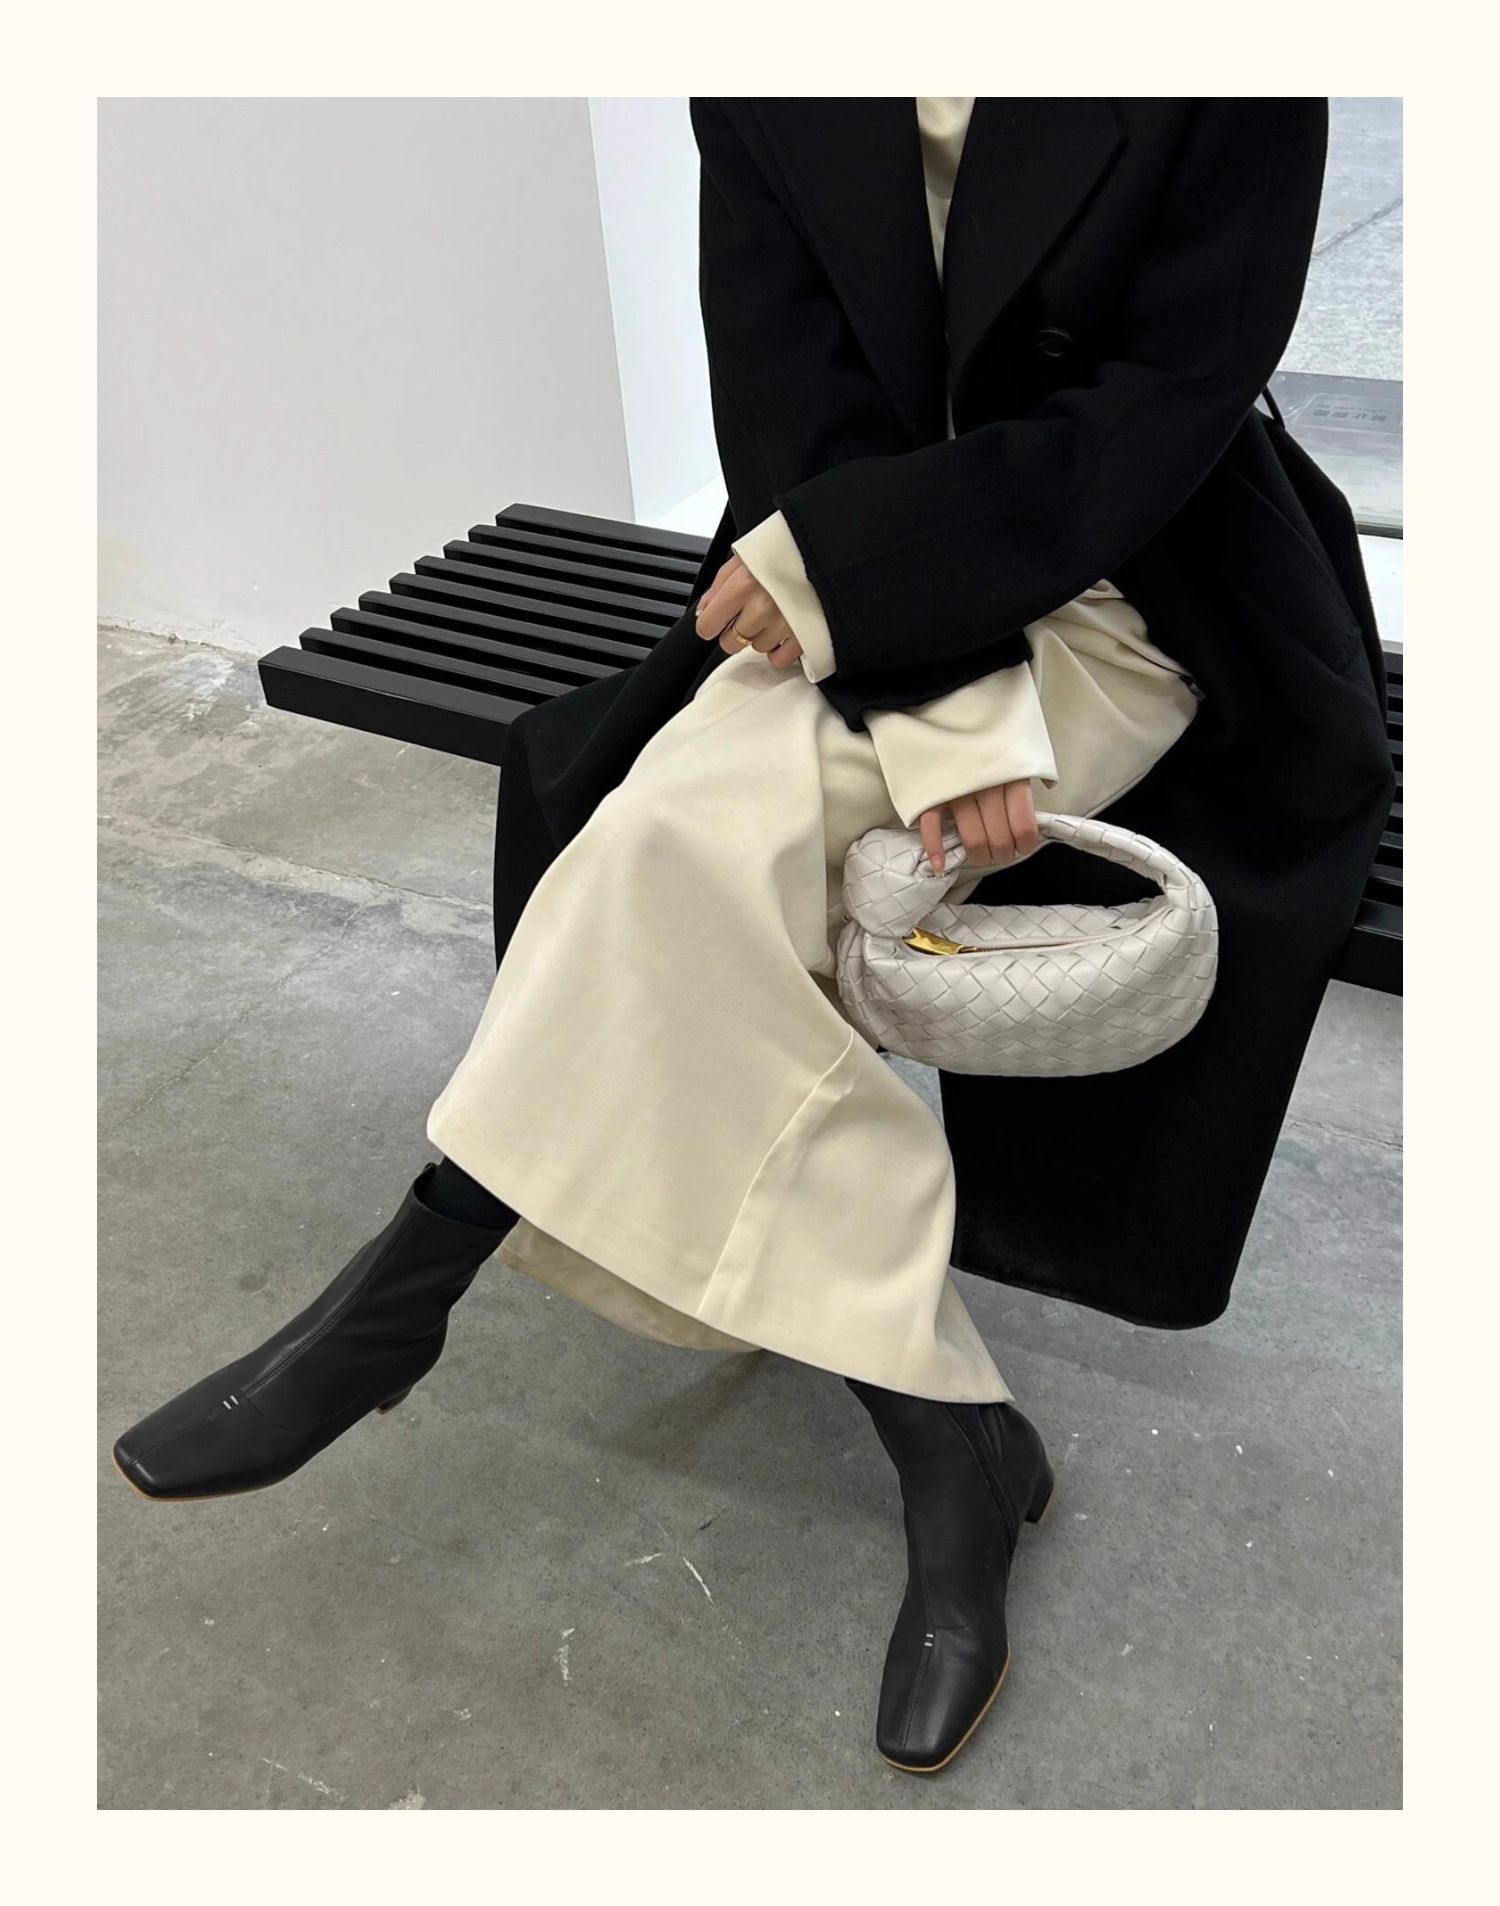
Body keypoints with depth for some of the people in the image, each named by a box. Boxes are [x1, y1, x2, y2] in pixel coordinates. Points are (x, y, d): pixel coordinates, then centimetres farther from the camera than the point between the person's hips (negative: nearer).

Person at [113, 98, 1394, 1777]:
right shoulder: (761, 87, -2)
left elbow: (1173, 399, -13)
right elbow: (793, 416, -8)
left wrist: (830, 561, -21)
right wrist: (948, 713, -22)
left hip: (1132, 595, -3)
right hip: (863, 607, 4)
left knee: (705, 838, -27)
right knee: (700, 852, -25)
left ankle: (407, 1290, -10)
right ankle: (948, 1445, -12)